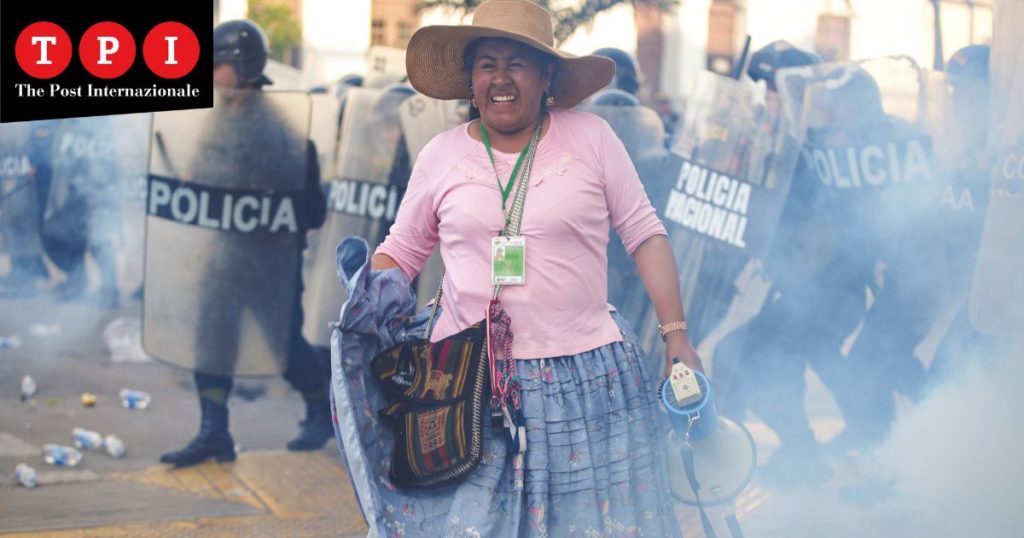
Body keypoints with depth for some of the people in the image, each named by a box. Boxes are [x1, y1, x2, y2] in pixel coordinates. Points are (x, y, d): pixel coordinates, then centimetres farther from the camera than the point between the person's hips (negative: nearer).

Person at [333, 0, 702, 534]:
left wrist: (676, 336, -1)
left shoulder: (590, 137, 2)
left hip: (588, 378, 0)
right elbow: (401, 251, 15)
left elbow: (643, 232, 4)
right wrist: (367, 299, -7)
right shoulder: (441, 154, 5)